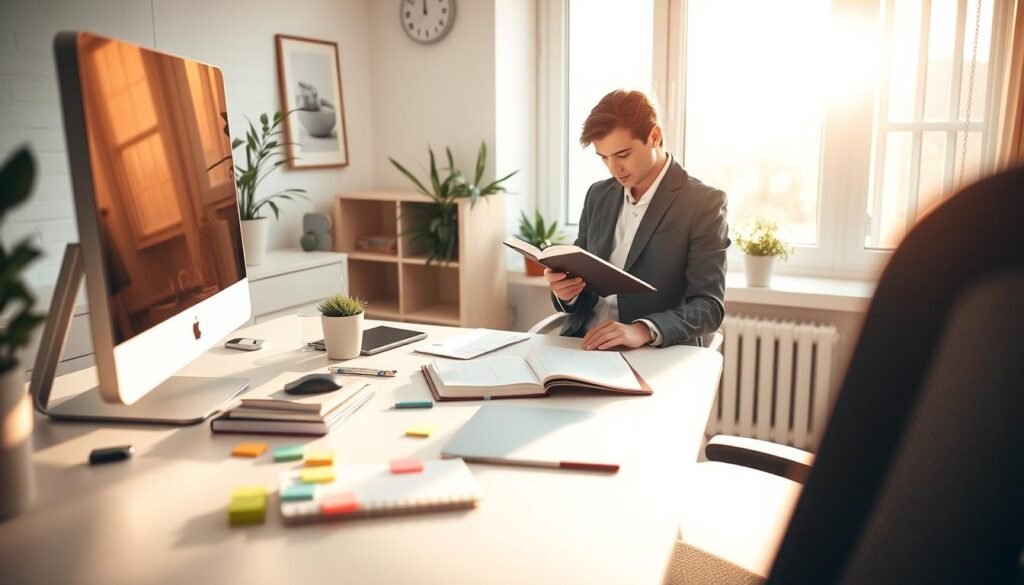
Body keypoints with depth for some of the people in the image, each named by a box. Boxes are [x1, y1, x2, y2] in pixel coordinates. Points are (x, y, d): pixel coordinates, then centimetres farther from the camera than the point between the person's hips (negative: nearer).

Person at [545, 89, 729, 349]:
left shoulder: (703, 203, -6)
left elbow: (709, 306, -11)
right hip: (582, 346, 4)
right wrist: (564, 290, -9)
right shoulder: (598, 195, 10)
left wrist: (643, 330, -27)